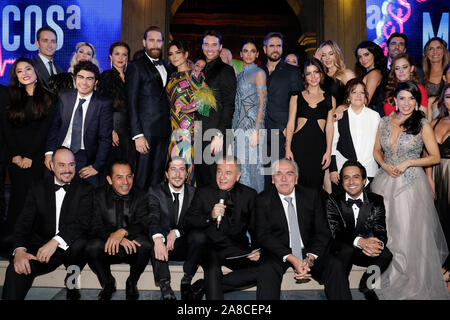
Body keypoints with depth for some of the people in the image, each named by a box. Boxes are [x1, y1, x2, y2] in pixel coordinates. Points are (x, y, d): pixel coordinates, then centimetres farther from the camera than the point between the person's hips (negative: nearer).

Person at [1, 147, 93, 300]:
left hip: (71, 246, 0)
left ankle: (71, 282, -5)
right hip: (41, 248, 0)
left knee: (80, 244, -33)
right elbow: (24, 223, -1)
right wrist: (19, 250, -21)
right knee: (17, 269, -29)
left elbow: (83, 221, -15)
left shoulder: (84, 189, 0)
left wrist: (56, 241, -30)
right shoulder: (38, 189, 7)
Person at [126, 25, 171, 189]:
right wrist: (137, 135, -15)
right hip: (146, 130, -6)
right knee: (142, 177, -2)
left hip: (164, 131, 6)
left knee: (157, 175, 9)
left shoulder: (165, 66, 18)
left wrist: (169, 128, 6)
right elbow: (131, 103, -7)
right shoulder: (136, 67, -2)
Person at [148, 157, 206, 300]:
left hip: (184, 246, 1)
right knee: (154, 237, -33)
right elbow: (152, 219, -21)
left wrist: (176, 232, -26)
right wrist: (158, 238, -43)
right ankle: (165, 287, -28)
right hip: (162, 245, -1)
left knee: (200, 236, -29)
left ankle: (186, 281, -13)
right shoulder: (155, 191, -4)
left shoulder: (194, 193, 1)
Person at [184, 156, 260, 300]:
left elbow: (255, 228, 11)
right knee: (212, 264, -35)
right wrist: (210, 216, -18)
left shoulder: (249, 194, 9)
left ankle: (204, 286, -14)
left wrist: (257, 250, -7)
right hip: (210, 249, -2)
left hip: (237, 250, 3)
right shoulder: (203, 193, 5)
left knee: (263, 269, -23)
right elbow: (188, 223, -1)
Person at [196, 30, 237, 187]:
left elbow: (229, 105, -11)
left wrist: (220, 135, -18)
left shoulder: (225, 70, -5)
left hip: (215, 133, -7)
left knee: (215, 178, -3)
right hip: (200, 133, 7)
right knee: (201, 175, 10)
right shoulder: (201, 70, 17)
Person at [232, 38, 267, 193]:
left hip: (252, 125, -7)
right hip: (239, 126, 7)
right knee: (240, 166, 8)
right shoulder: (240, 75, 18)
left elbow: (262, 103, -10)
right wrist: (234, 127, 15)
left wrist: (256, 131, -17)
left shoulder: (259, 73, -3)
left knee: (252, 165, -5)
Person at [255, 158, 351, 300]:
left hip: (309, 251, 2)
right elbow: (263, 235, -9)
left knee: (336, 266, -24)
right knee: (266, 271, -32)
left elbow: (322, 232, 1)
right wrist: (291, 258, -21)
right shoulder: (263, 200, -1)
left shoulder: (312, 195, 4)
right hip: (278, 253, -2)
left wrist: (310, 258, -17)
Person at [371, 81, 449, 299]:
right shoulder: (385, 122, 8)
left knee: (408, 232, -1)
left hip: (411, 184, -3)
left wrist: (408, 162, -12)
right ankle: (385, 279, 24)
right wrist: (385, 166, -5)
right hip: (385, 182, 3)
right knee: (384, 231, 7)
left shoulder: (423, 125, -2)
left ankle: (411, 284, 16)